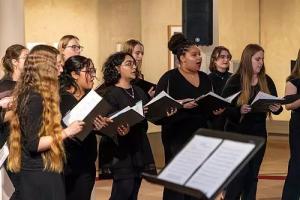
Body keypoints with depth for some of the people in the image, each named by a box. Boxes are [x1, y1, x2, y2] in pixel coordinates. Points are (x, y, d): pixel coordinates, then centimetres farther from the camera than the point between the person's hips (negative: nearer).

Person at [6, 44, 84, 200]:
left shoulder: (31, 94, 10)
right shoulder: (36, 98, -19)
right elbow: (34, 144, -23)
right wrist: (66, 132, -18)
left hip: (40, 170, 9)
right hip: (40, 173, -9)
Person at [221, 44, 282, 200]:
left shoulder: (267, 81, 4)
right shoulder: (235, 81, -8)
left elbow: (276, 106, 7)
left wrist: (277, 108, -16)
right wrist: (239, 110, -28)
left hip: (258, 134, 4)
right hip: (237, 134, -4)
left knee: (252, 175, 9)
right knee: (240, 174, -7)